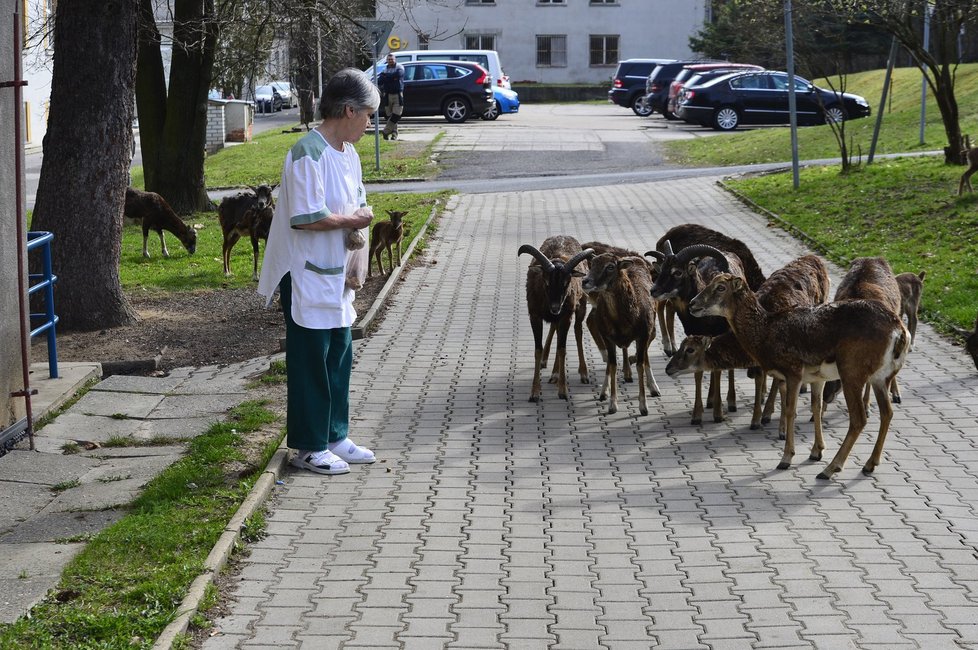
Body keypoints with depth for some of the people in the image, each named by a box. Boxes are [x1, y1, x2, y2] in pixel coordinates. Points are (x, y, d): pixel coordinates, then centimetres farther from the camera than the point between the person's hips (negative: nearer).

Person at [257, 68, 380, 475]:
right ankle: (309, 447, 8)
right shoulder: (308, 154, -20)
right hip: (306, 277, -9)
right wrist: (351, 220, -14)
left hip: (335, 275, 9)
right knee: (311, 359, -1)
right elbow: (304, 217, -25)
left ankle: (335, 437, 25)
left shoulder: (348, 154, 10)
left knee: (339, 354, 14)